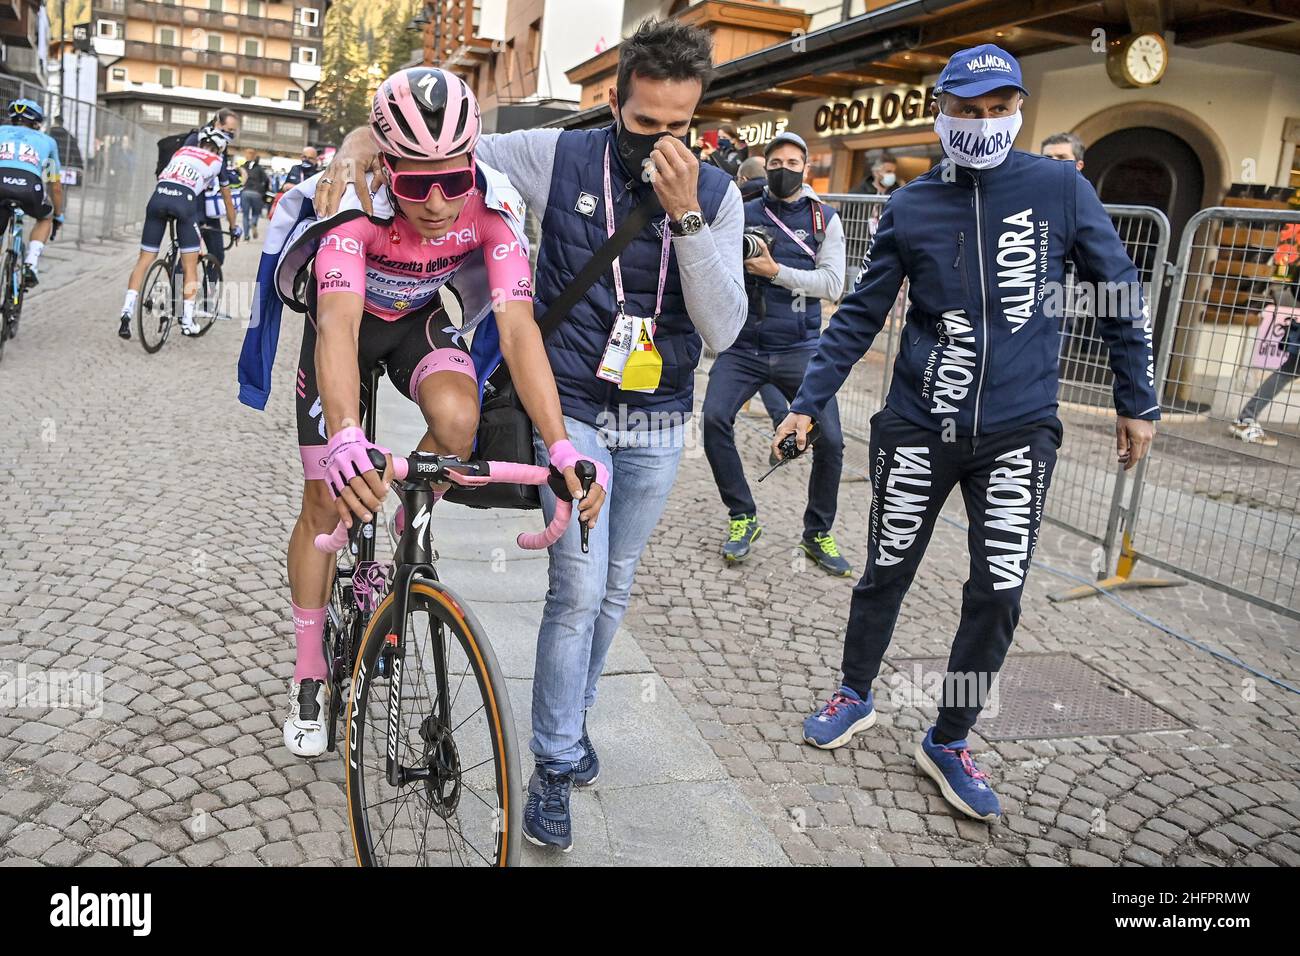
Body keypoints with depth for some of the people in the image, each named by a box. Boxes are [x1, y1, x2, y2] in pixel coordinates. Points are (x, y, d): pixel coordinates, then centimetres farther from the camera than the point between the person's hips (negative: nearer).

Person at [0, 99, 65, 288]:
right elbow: (56, 187, 38)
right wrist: (58, 216, 50)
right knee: (46, 218, 32)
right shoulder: (46, 140, 33)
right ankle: (31, 265, 13)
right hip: (29, 186, 0)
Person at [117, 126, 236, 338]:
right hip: (184, 201, -4)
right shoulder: (217, 162, 19)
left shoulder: (182, 150, 29)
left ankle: (127, 310, -4)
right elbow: (227, 198, 29)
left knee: (144, 260, 7)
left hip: (158, 197, 4)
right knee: (190, 266, 5)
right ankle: (187, 321, 7)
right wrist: (233, 226, 43)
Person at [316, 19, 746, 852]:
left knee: (614, 590, 14)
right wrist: (364, 138, -18)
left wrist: (686, 214, -23)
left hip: (659, 425, 3)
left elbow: (723, 329, -13)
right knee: (580, 589, -9)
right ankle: (556, 765, 11)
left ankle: (573, 720, 37)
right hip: (575, 413, -2)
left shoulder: (715, 192, -4)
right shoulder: (561, 157, -7)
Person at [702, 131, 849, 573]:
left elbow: (833, 284, -4)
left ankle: (817, 534, 14)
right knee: (714, 419, -20)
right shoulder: (742, 214, 9)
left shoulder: (825, 219, 7)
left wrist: (776, 271, -14)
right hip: (744, 346, 1)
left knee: (830, 440, -8)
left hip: (800, 349, 0)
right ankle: (742, 517, 0)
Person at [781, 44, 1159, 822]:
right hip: (920, 426, 1)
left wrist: (1138, 402, 7)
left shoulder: (1060, 189, -2)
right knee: (886, 572, 10)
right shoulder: (910, 208, 0)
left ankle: (949, 743, 19)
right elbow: (861, 315, 5)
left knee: (999, 593, 0)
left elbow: (1121, 293, 6)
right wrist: (810, 403, 2)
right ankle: (856, 697, 34)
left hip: (1018, 432, 0)